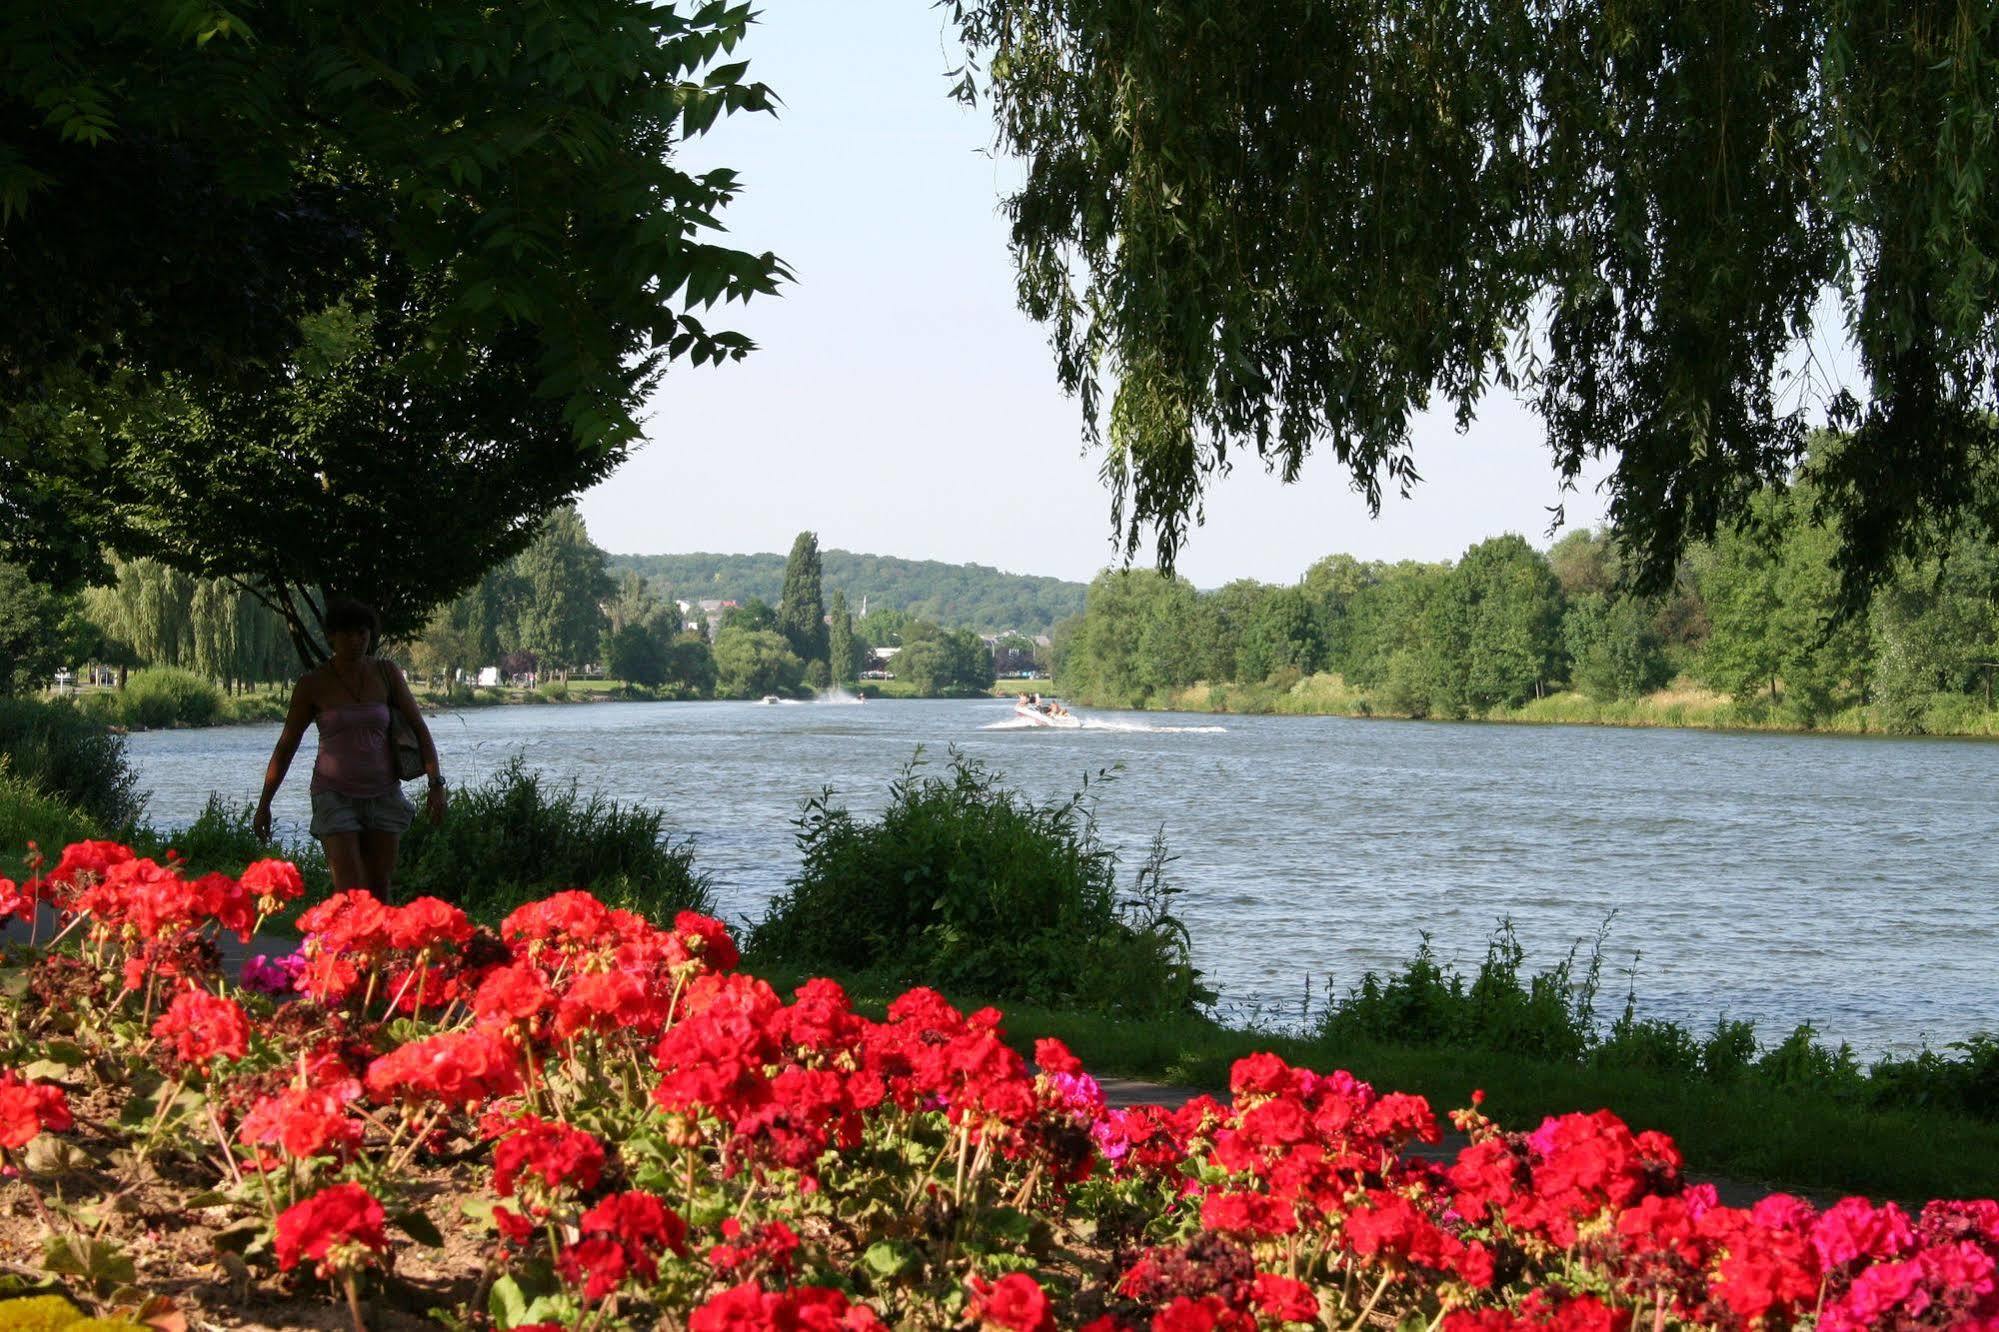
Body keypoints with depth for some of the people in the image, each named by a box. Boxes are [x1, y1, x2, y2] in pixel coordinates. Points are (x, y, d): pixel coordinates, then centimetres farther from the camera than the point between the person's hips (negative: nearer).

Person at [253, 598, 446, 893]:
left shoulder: (385, 672, 1)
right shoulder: (313, 684, -5)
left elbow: (418, 728, 3)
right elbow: (286, 745, 3)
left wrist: (436, 784, -8)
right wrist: (264, 805, 5)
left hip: (382, 794, 3)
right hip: (335, 795, -3)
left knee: (379, 889, 5)